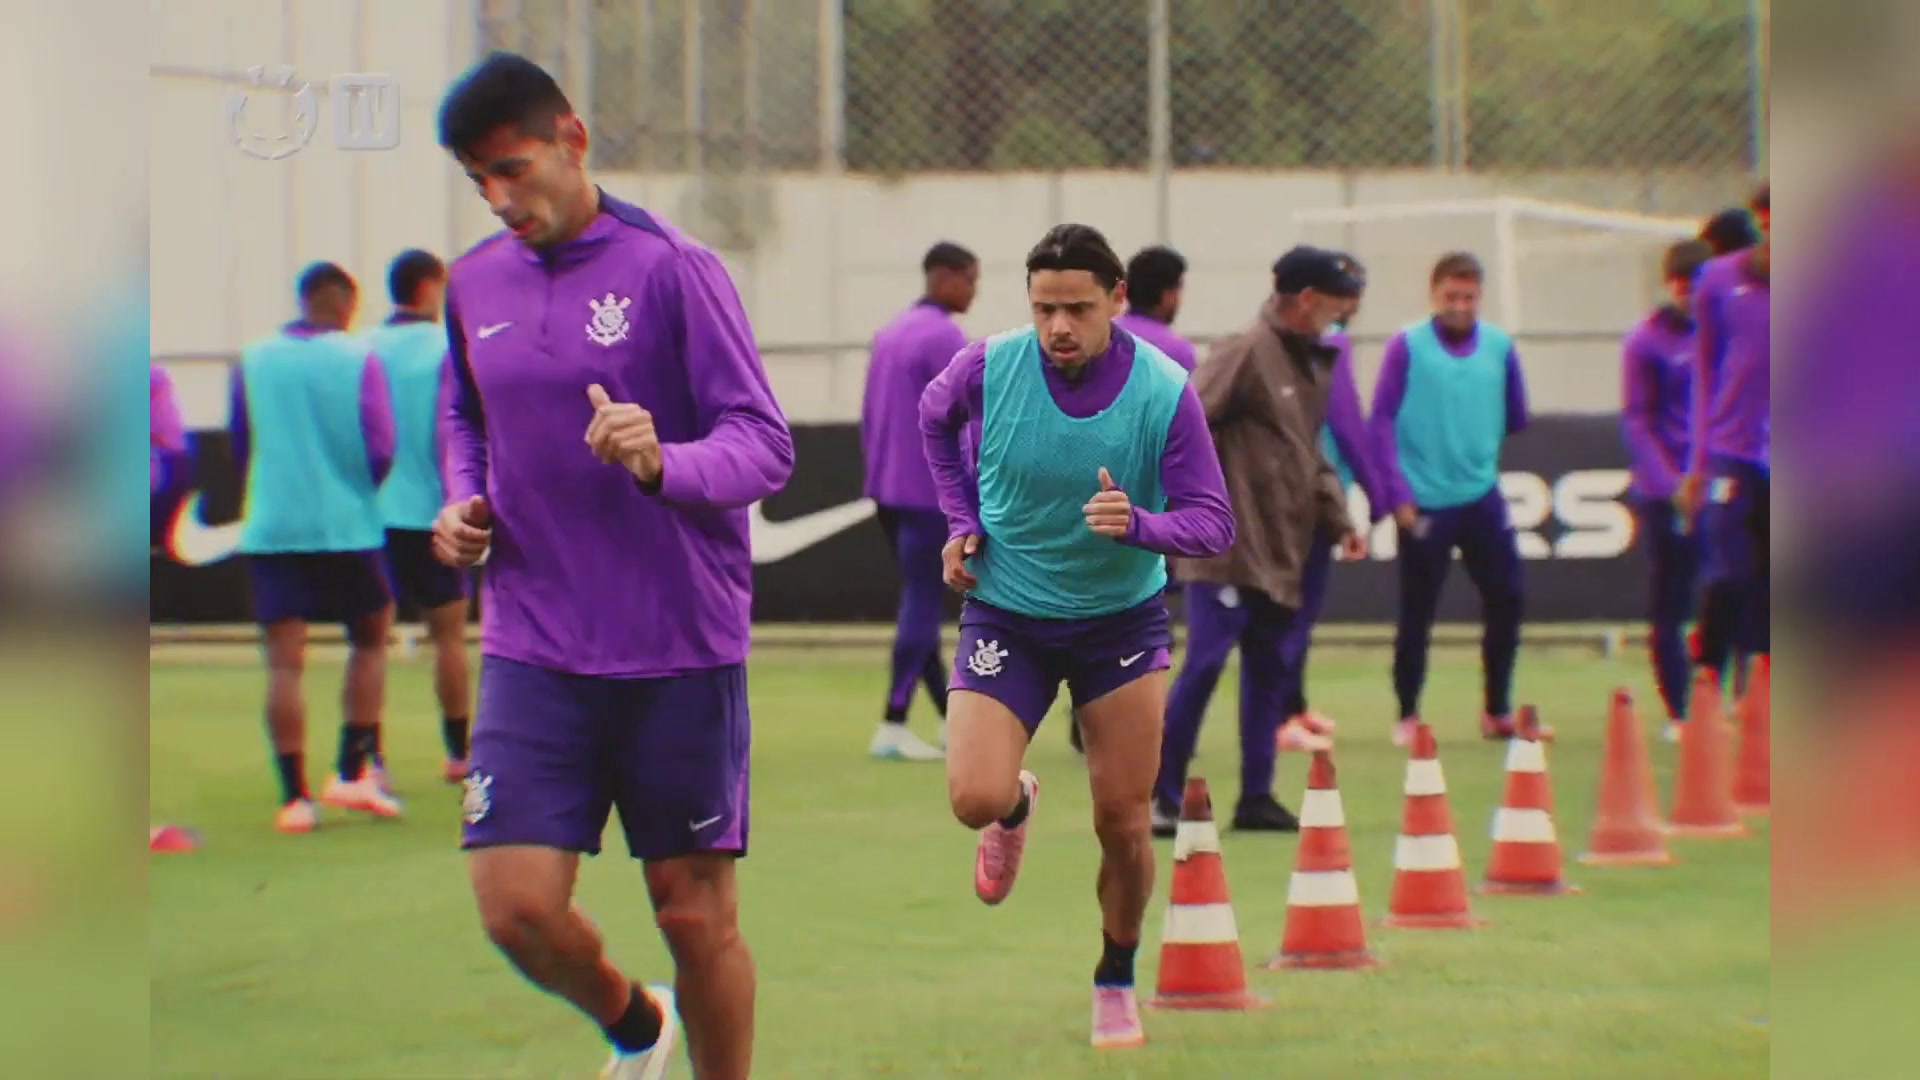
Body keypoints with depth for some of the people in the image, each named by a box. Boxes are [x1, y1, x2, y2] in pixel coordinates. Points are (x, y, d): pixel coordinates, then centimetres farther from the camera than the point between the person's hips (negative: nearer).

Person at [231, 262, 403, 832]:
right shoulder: (357, 359, -4)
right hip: (346, 525, -1)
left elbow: (239, 448, 11)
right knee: (370, 637, 17)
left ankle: (294, 796, -7)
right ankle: (352, 774, 12)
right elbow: (380, 449, -7)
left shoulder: (252, 362, 4)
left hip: (271, 528, 1)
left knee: (285, 661, -1)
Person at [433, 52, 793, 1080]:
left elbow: (764, 443, -12)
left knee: (696, 916, 2)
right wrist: (463, 503, 6)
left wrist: (663, 463, -32)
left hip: (681, 652, -3)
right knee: (517, 906, -7)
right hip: (532, 649, 4)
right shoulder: (475, 282, 8)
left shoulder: (672, 269, -8)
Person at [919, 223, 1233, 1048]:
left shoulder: (1165, 392, -19)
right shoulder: (988, 367, -16)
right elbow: (934, 416, 9)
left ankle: (1117, 982, 28)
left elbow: (1212, 522, -18)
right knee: (975, 799, -16)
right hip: (1005, 613, 0)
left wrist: (1136, 524, -38)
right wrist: (960, 520, 1)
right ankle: (1017, 807, 24)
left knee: (1123, 823, 1)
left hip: (1122, 617, 0)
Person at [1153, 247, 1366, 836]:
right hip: (1228, 548, -9)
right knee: (1205, 662, -9)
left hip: (1280, 552, 9)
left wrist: (1338, 518, 14)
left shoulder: (1315, 364, 15)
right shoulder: (1246, 353, -12)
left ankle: (1257, 797, 18)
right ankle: (1162, 796, -4)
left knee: (1268, 671, 11)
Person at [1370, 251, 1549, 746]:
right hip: (1424, 502, -4)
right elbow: (1382, 421, -8)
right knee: (1417, 613, 3)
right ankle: (1407, 716, 16)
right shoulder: (1407, 347, -7)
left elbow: (1516, 416, 15)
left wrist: (1477, 443, 8)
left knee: (1506, 600, 2)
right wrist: (1397, 493, -12)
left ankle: (1498, 712, 15)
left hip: (1482, 497, 4)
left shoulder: (1499, 347, 2)